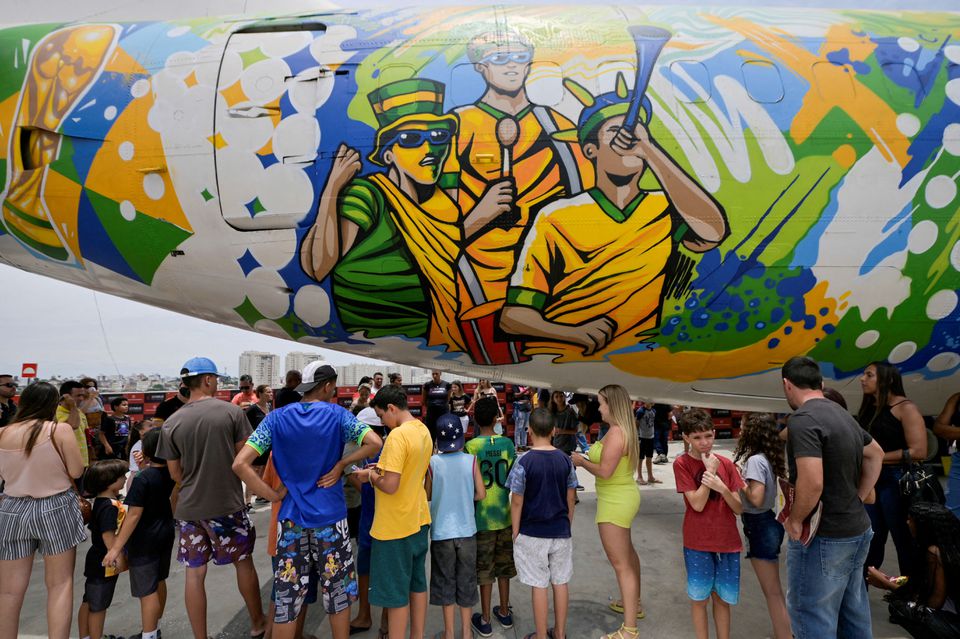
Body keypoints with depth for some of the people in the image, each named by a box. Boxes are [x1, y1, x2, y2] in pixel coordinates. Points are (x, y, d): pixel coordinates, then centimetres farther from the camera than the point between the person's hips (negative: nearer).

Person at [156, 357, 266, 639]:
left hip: (189, 508, 2)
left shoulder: (171, 424, -3)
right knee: (244, 562, 16)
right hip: (228, 503, -1)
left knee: (195, 574, 11)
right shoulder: (232, 411, -10)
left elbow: (175, 474, 5)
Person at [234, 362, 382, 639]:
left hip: (291, 516, 2)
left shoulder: (276, 418, -2)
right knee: (337, 591, 14)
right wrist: (341, 465, -8)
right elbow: (375, 443, -17)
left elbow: (240, 464, -9)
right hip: (330, 516, -2)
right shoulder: (337, 415, -7)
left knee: (287, 595, 11)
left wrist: (273, 495, -5)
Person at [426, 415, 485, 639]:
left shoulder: (433, 462, -11)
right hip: (466, 530, 1)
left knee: (446, 581, 14)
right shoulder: (471, 460, -9)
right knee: (466, 581, 16)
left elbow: (428, 496, -2)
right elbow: (481, 494, -4)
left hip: (441, 531, -1)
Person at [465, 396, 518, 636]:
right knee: (504, 566, 17)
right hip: (504, 515, 3)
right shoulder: (507, 443, -4)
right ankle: (504, 612, 30)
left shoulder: (471, 446, -13)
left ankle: (485, 620, 16)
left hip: (482, 517, -3)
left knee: (484, 570, 7)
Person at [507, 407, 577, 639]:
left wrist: (515, 532, 0)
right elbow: (570, 499, 5)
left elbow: (517, 502, -11)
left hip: (532, 533, -4)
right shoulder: (565, 460, -3)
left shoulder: (524, 461, -15)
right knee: (560, 582, 14)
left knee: (539, 585, 6)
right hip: (560, 531, 4)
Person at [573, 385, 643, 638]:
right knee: (627, 553, 27)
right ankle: (634, 604, 46)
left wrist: (581, 461, -12)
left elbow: (605, 471, -27)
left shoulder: (615, 433, -25)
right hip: (624, 496, 11)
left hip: (616, 501, -11)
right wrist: (587, 458, 6)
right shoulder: (625, 429, 5)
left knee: (621, 564, -4)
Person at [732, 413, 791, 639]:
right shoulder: (769, 457, 5)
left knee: (772, 592, 2)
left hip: (760, 526, -9)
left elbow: (756, 499, -26)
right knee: (774, 589, 22)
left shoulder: (755, 460, -21)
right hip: (769, 523, 9)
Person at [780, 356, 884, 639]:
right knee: (854, 616, 21)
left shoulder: (802, 419, -21)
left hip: (823, 538, -9)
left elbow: (812, 482, -30)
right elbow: (876, 454, 25)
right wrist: (857, 499, 19)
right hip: (857, 530, 9)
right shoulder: (842, 414, 9)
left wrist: (794, 521, -15)